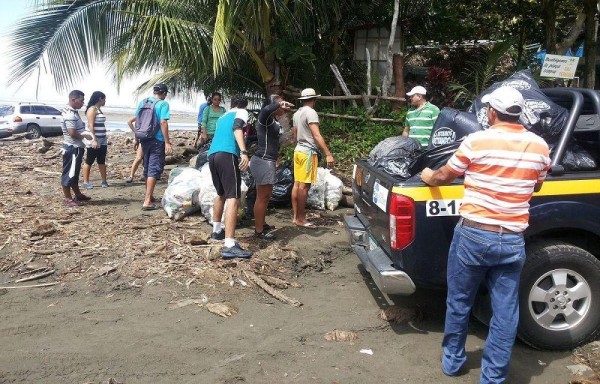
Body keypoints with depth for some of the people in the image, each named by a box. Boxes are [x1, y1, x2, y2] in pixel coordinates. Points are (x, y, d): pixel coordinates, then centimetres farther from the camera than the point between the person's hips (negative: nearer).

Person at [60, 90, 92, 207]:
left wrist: (83, 136, 6)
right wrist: (85, 136, -11)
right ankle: (68, 199, 4)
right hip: (72, 148, -11)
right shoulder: (70, 115, -20)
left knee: (74, 173, 19)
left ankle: (78, 195, 31)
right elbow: (72, 133, -27)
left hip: (76, 147, 11)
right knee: (68, 173, -3)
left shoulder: (73, 112, 13)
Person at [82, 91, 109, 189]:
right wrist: (94, 140, -22)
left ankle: (104, 181, 14)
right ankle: (86, 182, 7)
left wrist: (106, 139, 18)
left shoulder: (99, 109, 15)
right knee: (89, 161, 0)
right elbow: (90, 125, -17)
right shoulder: (92, 109, -11)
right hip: (93, 140, -8)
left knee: (102, 161, 9)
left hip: (102, 140, 8)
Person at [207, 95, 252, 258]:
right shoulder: (242, 112, 13)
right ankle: (229, 246, -22)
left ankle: (216, 230, 42)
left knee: (221, 194, 28)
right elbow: (237, 127, -8)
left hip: (212, 154, 7)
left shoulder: (222, 117, 32)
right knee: (233, 198, -12)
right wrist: (243, 152, -20)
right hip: (227, 154, -7)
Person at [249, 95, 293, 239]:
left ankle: (261, 223, 34)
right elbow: (265, 109, -39)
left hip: (266, 161, 11)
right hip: (263, 162, -11)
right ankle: (259, 231, 3)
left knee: (266, 195, 21)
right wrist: (279, 103, -34)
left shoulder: (272, 120, 16)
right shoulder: (265, 117, -14)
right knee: (262, 197, -4)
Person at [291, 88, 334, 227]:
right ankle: (301, 219, -3)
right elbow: (317, 135, -21)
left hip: (298, 150, 9)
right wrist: (328, 154, -23)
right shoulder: (311, 112, -13)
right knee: (304, 186, -6)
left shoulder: (297, 113, 14)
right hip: (308, 152, -9)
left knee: (297, 184, 9)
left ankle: (296, 216, 14)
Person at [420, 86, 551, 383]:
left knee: (459, 303, 16)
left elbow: (443, 177, 4)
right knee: (505, 312, 11)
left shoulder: (477, 141, -9)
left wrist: (428, 177, 26)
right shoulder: (539, 147, 2)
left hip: (473, 235, -2)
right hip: (512, 240, 3)